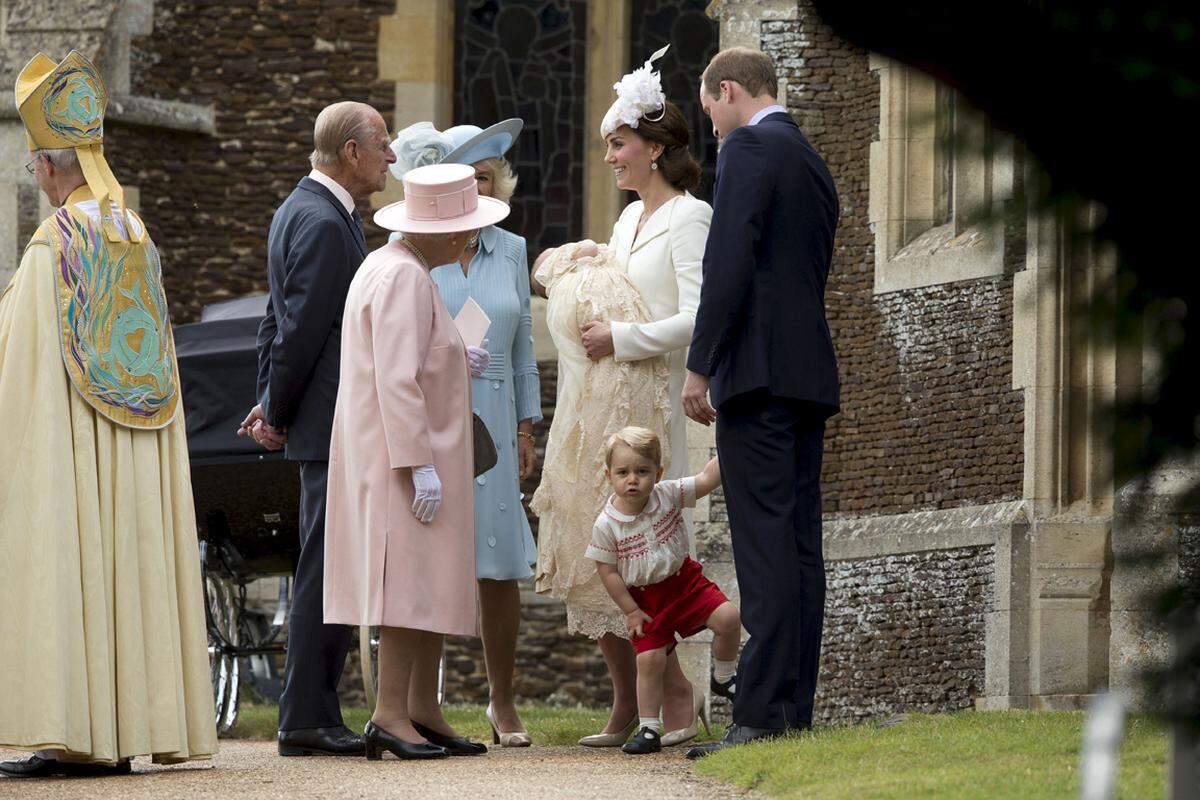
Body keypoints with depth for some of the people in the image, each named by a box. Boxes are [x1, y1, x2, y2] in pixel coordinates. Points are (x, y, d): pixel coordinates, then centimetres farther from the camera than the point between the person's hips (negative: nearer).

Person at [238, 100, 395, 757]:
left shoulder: (302, 210, 18)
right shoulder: (323, 224, -16)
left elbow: (279, 321, 21)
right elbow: (300, 328, -18)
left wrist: (271, 404, 16)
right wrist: (279, 414, -8)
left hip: (326, 427, 11)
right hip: (334, 426, -11)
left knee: (325, 573, 11)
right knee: (327, 572, -9)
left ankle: (312, 717, 13)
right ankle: (307, 720, -8)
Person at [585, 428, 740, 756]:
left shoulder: (668, 495, -10)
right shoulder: (606, 525, -15)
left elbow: (707, 479, -7)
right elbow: (607, 571, -9)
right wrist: (630, 611, -9)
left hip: (684, 579, 2)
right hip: (645, 598, -2)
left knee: (727, 617, -16)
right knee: (649, 659, -8)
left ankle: (725, 676, 10)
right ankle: (649, 730, 3)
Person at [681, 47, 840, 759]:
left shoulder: (750, 149, -6)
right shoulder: (814, 165, 22)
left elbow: (730, 261, -15)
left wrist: (701, 366, -14)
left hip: (759, 371, -9)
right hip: (811, 373, 9)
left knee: (765, 546, -13)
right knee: (800, 546, 7)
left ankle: (762, 714, -18)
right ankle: (796, 711, 6)